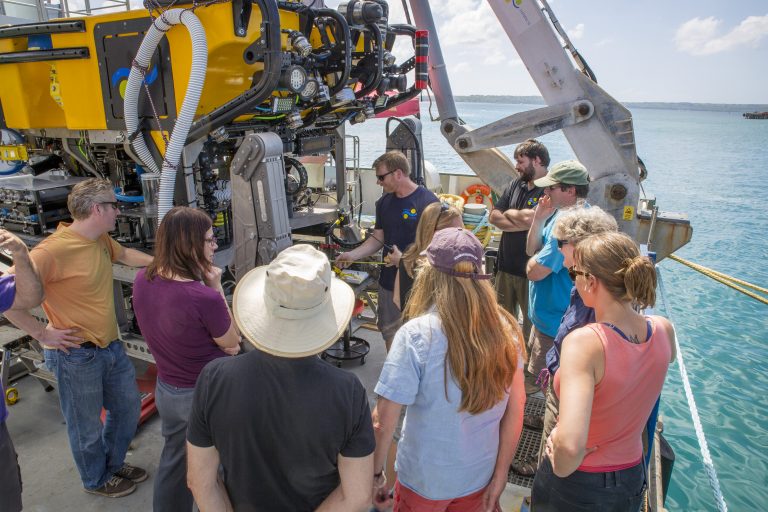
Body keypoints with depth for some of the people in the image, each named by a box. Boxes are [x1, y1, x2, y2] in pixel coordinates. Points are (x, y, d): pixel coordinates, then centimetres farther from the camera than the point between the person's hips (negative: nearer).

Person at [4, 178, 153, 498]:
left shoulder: (101, 240, 1)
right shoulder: (54, 250, -25)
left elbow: (125, 255, 24)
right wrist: (41, 333, -19)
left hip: (110, 346, 8)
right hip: (76, 355, -8)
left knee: (128, 407, 22)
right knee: (87, 426, 14)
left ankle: (113, 464, 47)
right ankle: (97, 480, 39)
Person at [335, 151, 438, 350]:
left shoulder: (428, 202, -16)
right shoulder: (384, 202, 6)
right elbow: (378, 238, 10)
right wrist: (352, 255, -3)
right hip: (389, 281, 6)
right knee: (389, 331, 19)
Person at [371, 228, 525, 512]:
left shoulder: (416, 334, -25)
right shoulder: (504, 329, -13)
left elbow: (383, 420, -23)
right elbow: (516, 408, -5)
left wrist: (376, 474, -7)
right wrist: (499, 477, 6)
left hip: (424, 480, -3)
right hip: (480, 478, 3)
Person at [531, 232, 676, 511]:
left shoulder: (583, 343, -33)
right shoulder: (663, 330, -14)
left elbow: (569, 445, -44)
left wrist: (562, 467, -24)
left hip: (576, 487, -5)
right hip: (632, 479, 6)